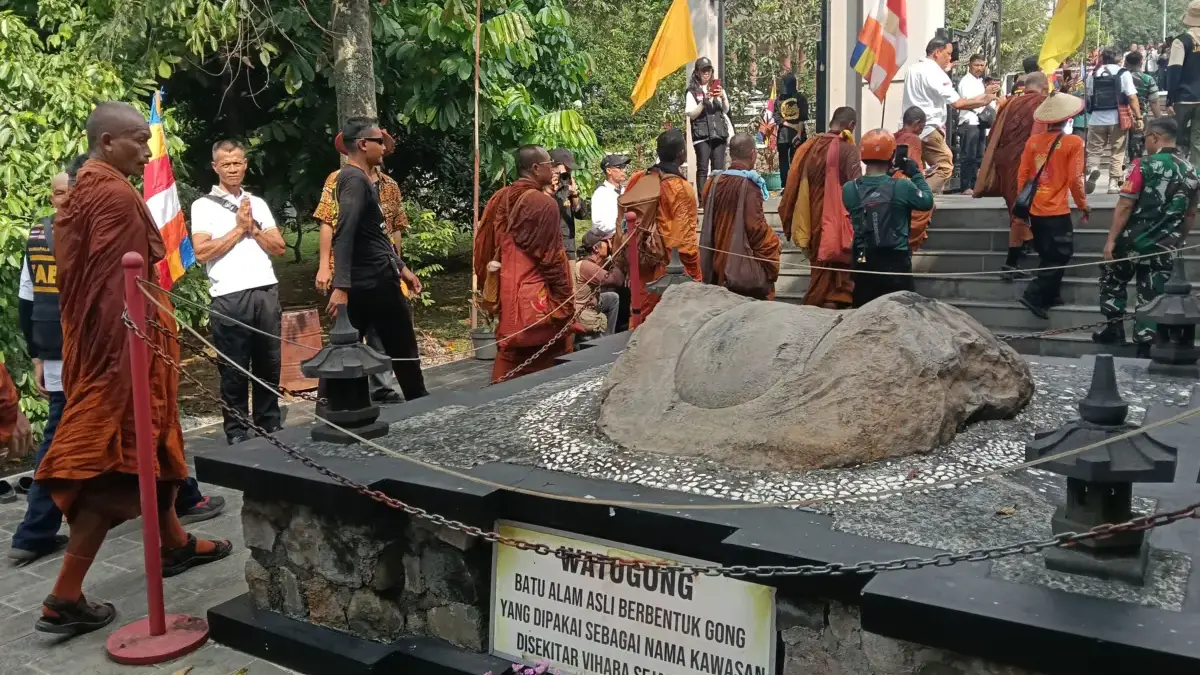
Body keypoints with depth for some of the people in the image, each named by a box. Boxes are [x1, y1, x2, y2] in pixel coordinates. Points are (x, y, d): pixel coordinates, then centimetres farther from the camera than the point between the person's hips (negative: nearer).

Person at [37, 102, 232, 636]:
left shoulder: (80, 193, 13)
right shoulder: (117, 196, -17)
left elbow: (76, 273, 16)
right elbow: (121, 282, -23)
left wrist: (85, 338, 19)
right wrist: (135, 354, -22)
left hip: (94, 339, 10)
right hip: (124, 343, -10)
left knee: (146, 444, 21)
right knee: (115, 458, -5)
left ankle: (175, 544, 37)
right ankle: (65, 597, -1)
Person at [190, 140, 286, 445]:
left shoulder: (258, 203, 15)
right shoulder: (203, 205, 2)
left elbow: (279, 248, 10)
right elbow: (202, 252, -9)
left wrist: (253, 227, -3)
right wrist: (239, 228, -6)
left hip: (267, 292, 4)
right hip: (229, 297, -4)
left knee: (269, 365, 9)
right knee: (234, 370, 2)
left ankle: (271, 426, 20)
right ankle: (237, 433, 11)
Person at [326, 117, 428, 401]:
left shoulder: (366, 179, 15)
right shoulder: (356, 180, -15)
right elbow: (344, 235, -25)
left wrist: (401, 267, 24)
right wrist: (341, 286, -32)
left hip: (362, 281, 9)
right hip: (375, 281, -9)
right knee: (403, 351, 7)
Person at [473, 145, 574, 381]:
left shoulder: (499, 199, 6)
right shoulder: (543, 203, -14)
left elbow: (484, 249, 10)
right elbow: (552, 256, -13)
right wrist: (565, 300, -6)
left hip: (507, 292, 7)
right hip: (537, 295, -7)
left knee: (510, 358, 14)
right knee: (542, 364, 4)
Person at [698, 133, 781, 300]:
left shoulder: (715, 181, 3)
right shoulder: (749, 183, -17)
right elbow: (755, 225, -18)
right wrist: (772, 240, -1)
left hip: (720, 259, 7)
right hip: (746, 266, -7)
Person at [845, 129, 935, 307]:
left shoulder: (849, 189, -7)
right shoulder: (902, 186, -13)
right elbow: (927, 202, 4)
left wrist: (885, 174, 13)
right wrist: (916, 174, 14)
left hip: (862, 263, 3)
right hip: (895, 262, -3)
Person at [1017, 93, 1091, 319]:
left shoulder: (1033, 140, 3)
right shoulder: (1073, 142, -10)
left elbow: (1022, 176, 6)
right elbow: (1075, 179, -11)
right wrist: (1083, 205, 3)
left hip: (1035, 210, 6)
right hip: (1056, 211, -6)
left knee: (1048, 256, 19)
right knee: (1059, 257, 3)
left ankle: (1049, 296, 24)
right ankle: (1034, 296, -7)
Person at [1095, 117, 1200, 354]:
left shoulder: (1144, 165, -12)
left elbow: (1125, 206, -14)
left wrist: (1111, 239, -10)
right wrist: (1177, 241, 23)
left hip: (1133, 242, -4)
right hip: (1164, 248, 4)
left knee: (1112, 281, 19)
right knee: (1152, 297, 8)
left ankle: (1115, 329, 20)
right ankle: (1144, 347, 8)